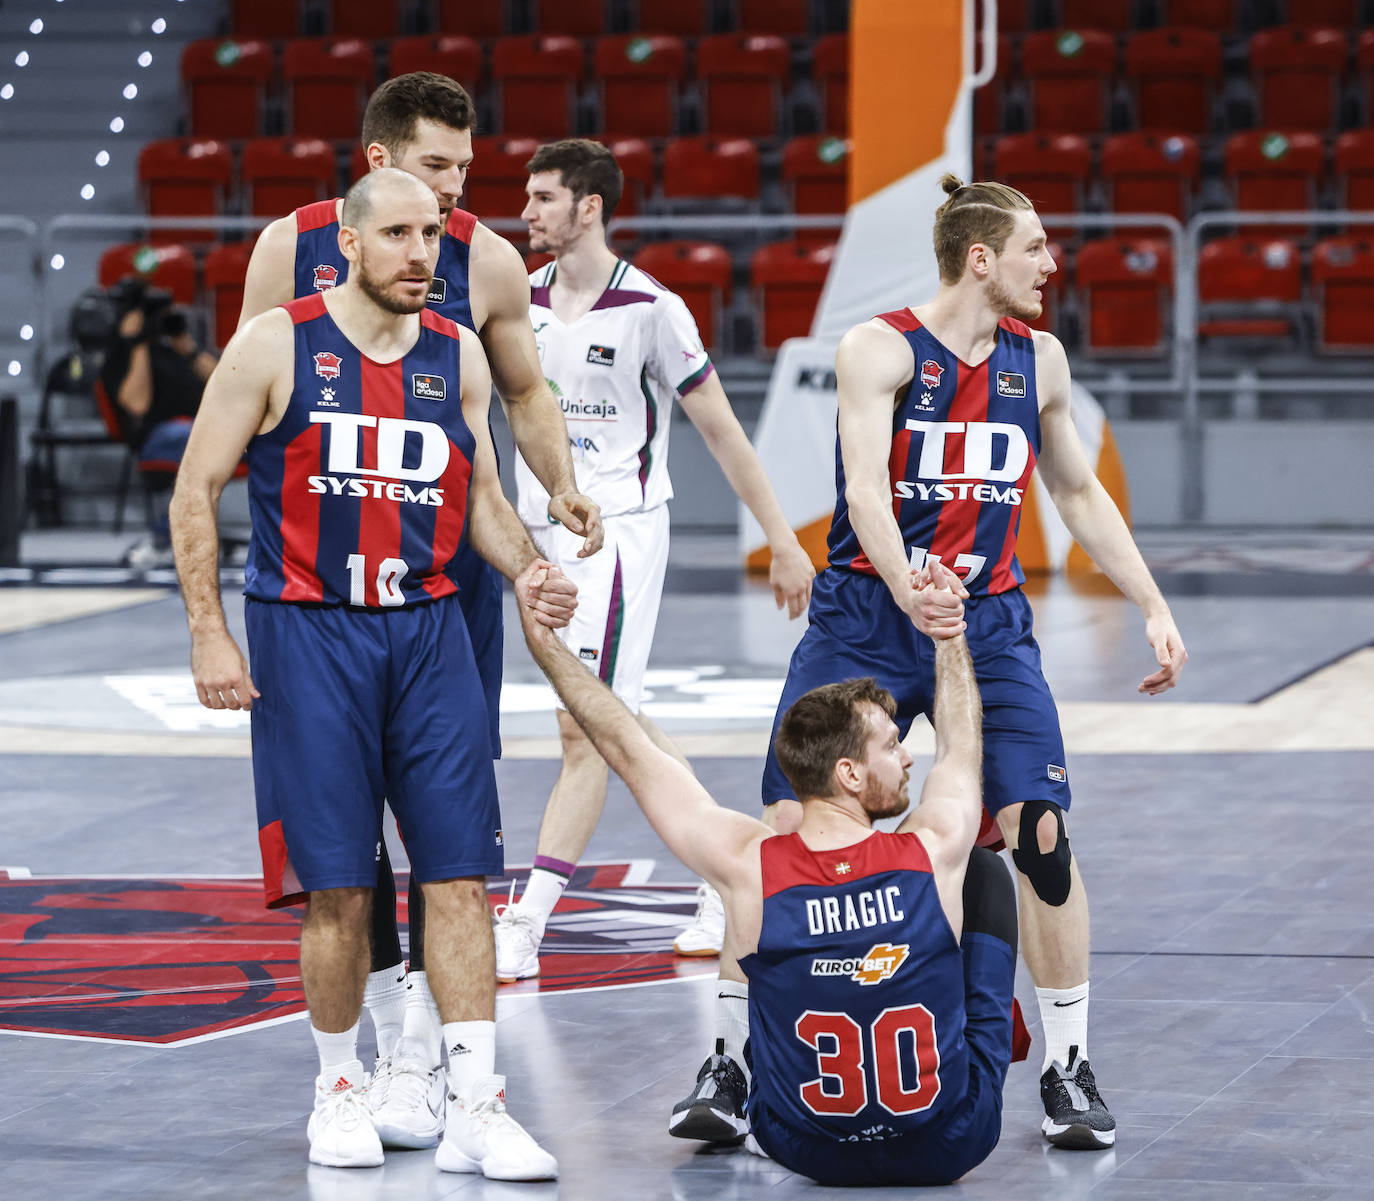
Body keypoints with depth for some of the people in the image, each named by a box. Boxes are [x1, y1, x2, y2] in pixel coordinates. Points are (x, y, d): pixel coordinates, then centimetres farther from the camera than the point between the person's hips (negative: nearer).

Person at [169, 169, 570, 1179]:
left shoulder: (458, 356, 8)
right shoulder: (278, 345, -4)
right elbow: (197, 491, -1)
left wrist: (528, 571, -2)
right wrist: (209, 633, -8)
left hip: (428, 633, 3)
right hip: (309, 637, -3)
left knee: (459, 874, -4)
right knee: (337, 885, -2)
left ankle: (471, 1105, -3)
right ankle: (341, 1088, 16)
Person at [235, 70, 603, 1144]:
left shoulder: (486, 261, -3)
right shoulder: (291, 247, -3)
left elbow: (524, 391, 12)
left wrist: (561, 490, -3)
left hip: (448, 566, -1)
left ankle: (419, 1054, -8)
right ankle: (384, 997, 22)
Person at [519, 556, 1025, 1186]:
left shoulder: (749, 867, -18)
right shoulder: (934, 855, -18)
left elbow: (628, 749, -7)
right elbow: (959, 745, 5)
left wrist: (547, 645, 4)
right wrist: (950, 634, 21)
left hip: (807, 1150, 1)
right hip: (950, 1149, -1)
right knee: (987, 872, 16)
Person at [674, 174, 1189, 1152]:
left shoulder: (1038, 358, 7)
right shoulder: (880, 349, -9)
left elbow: (1080, 493, 19)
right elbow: (865, 489, -22)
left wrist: (1153, 607, 13)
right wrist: (909, 590, -39)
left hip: (988, 622, 4)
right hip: (866, 619, -3)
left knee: (1041, 832, -8)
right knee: (786, 828, -8)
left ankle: (1070, 1067, 5)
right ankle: (733, 1062, 3)